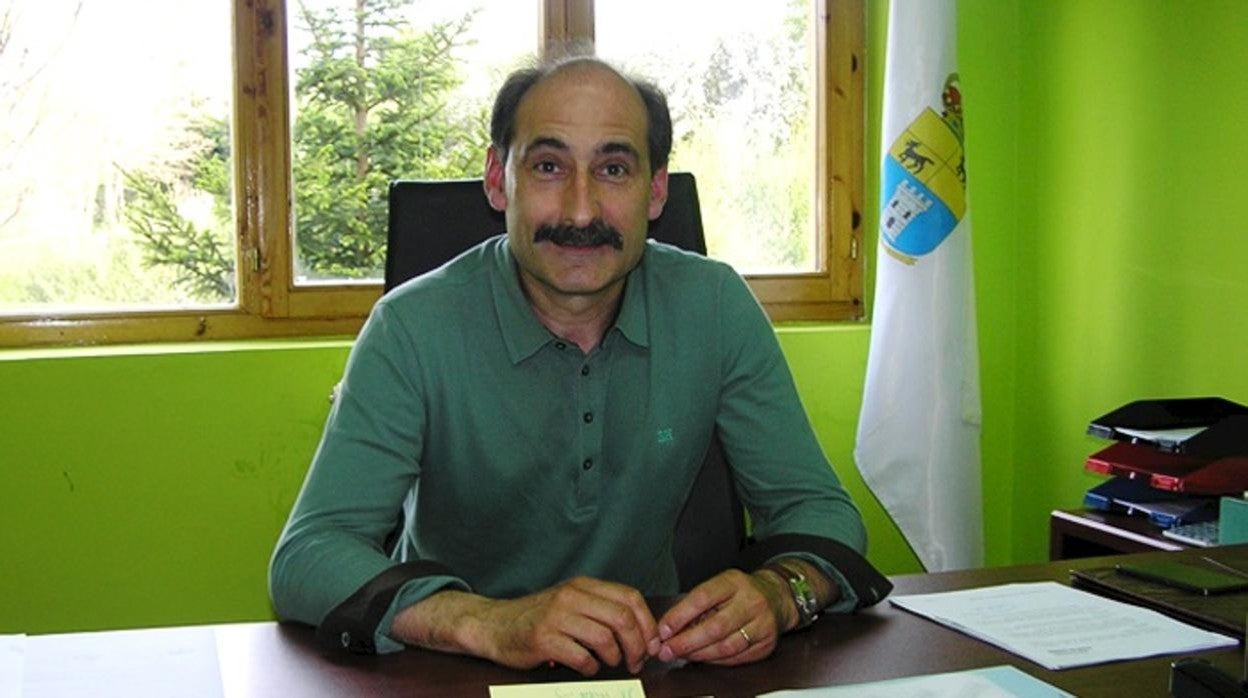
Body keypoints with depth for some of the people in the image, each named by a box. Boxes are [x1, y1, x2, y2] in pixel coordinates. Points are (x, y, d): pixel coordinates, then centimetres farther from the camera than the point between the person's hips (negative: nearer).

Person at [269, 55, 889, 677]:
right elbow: (305, 558, -21)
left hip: (646, 661, 2)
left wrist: (778, 593, -26)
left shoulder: (716, 308, -6)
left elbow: (817, 508, -3)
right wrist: (490, 624, -38)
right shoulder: (414, 329, -15)